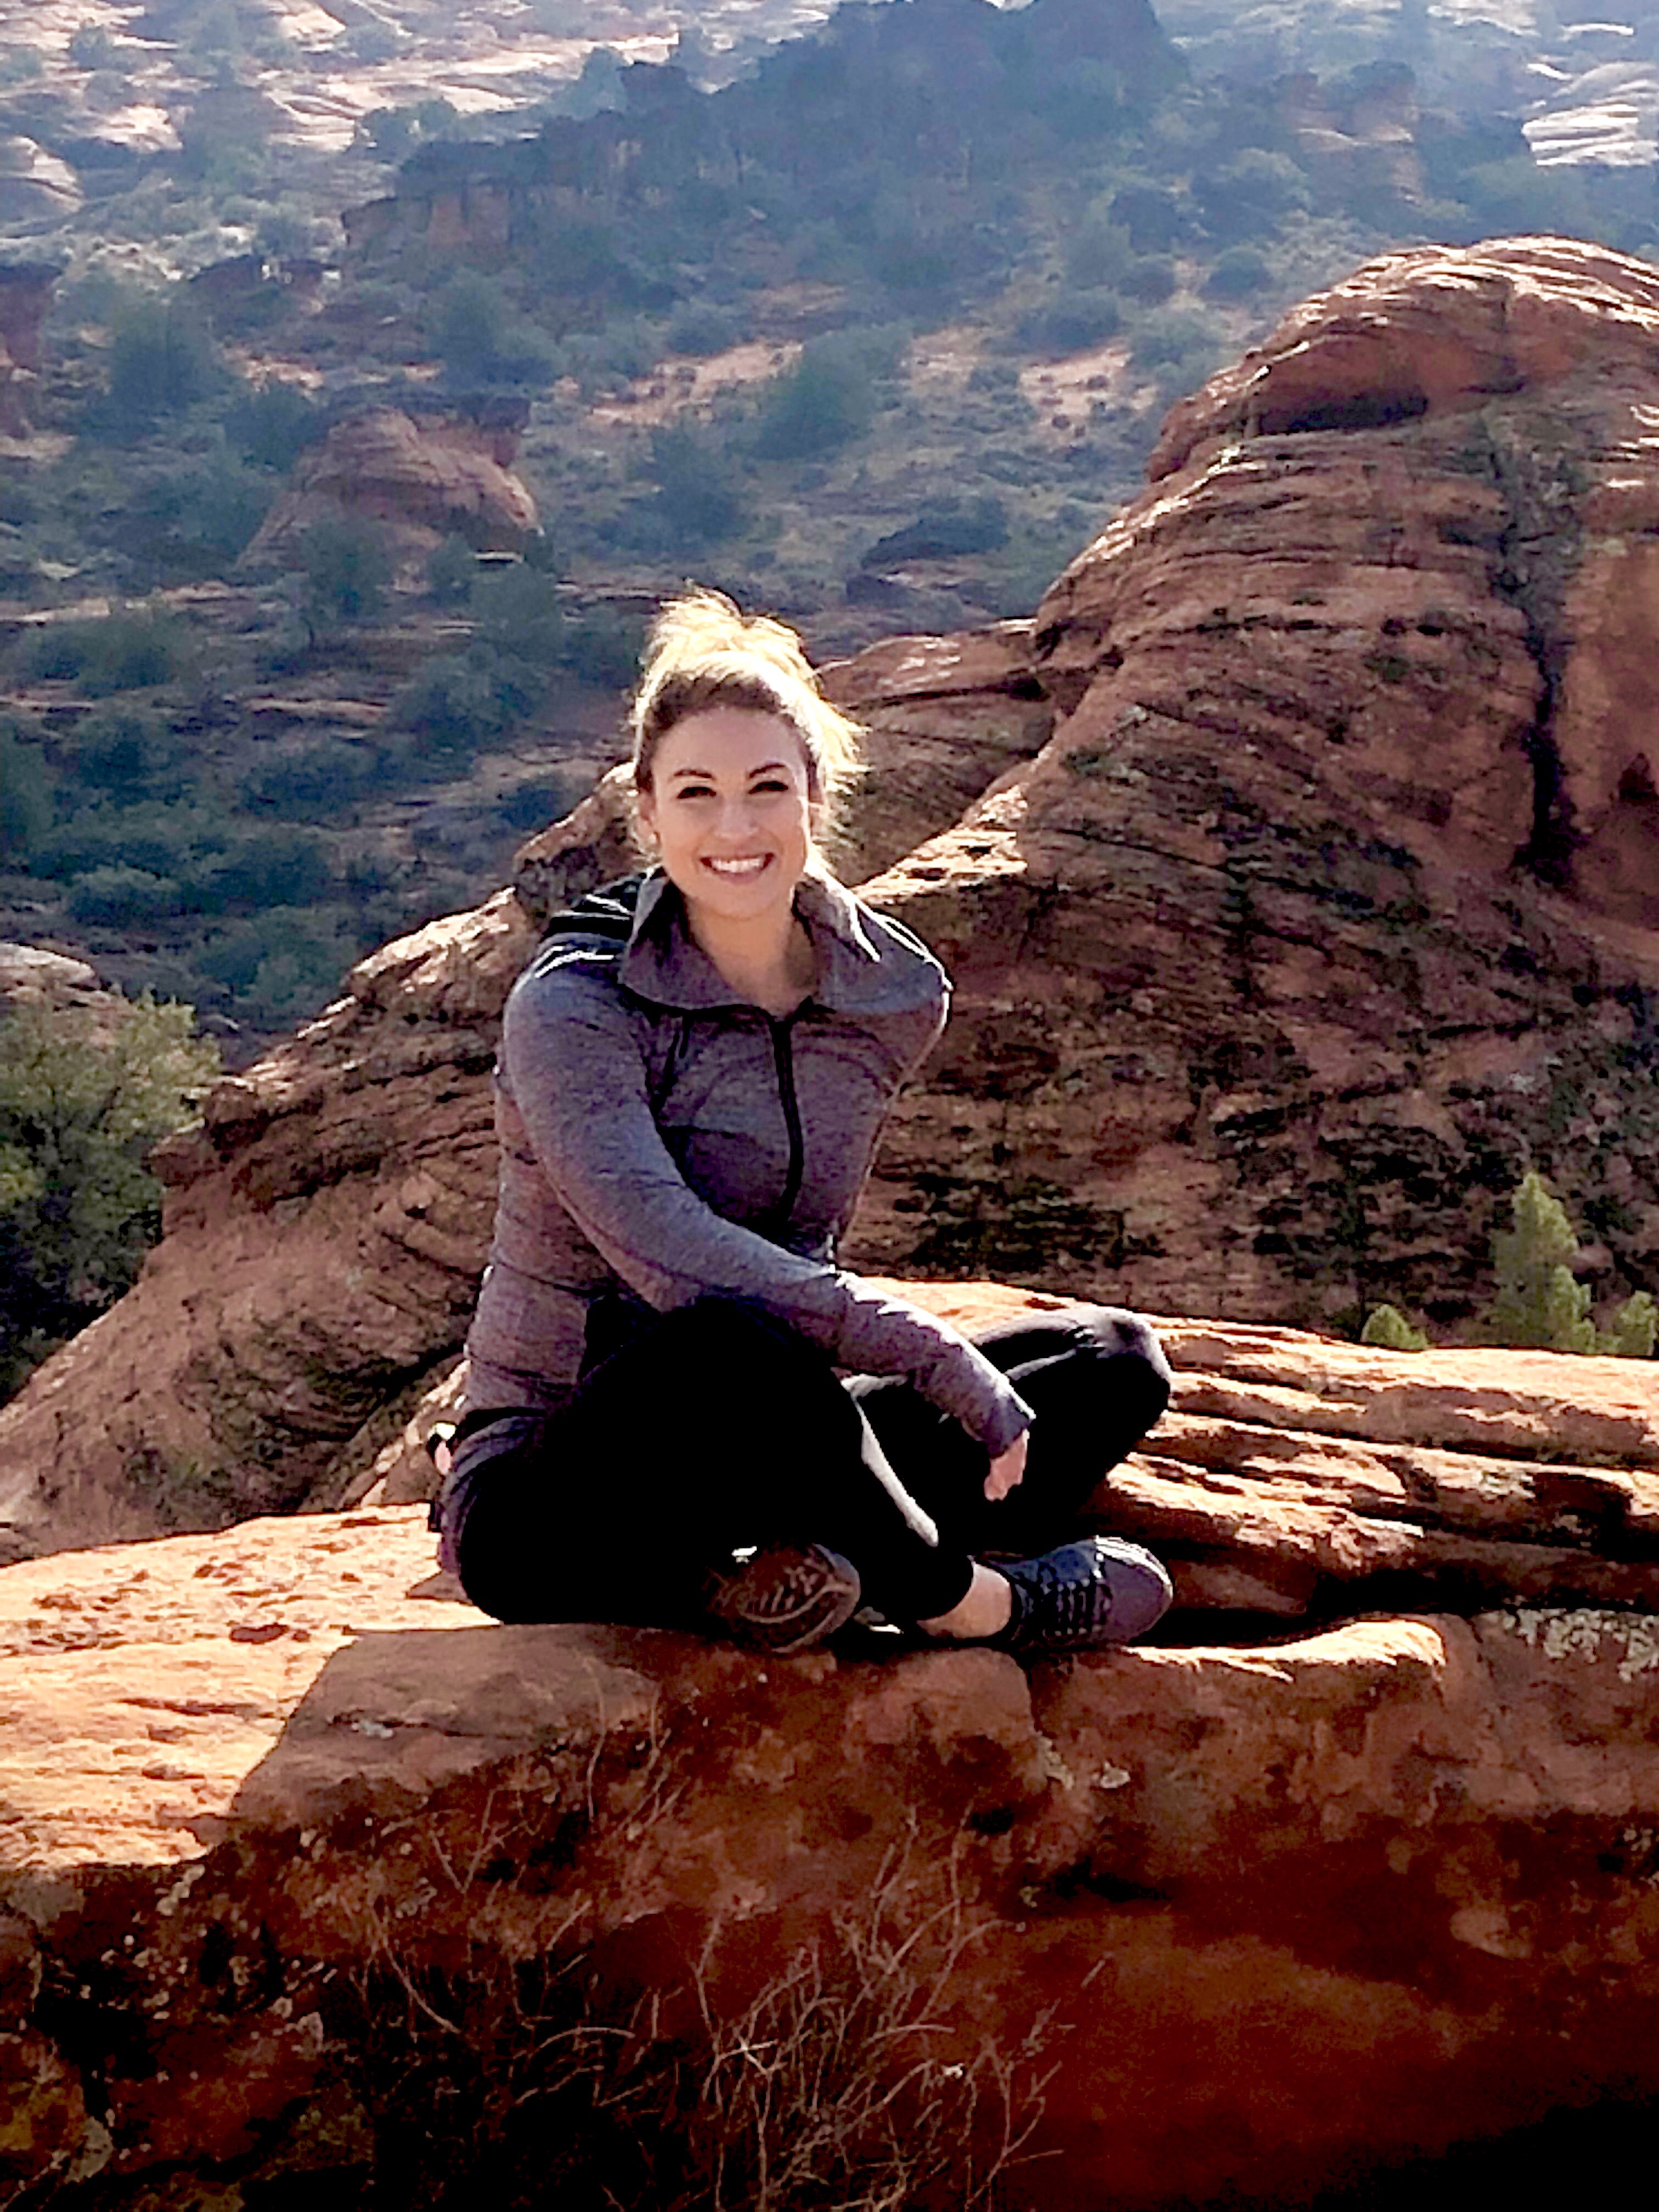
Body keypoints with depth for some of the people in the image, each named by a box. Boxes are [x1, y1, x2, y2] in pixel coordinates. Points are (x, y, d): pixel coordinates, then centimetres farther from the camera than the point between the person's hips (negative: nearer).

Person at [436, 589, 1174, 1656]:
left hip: (758, 1462, 7)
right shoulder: (571, 1006, -16)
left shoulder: (896, 1000, 2)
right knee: (732, 1351, -39)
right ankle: (972, 1605, -16)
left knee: (1116, 1360, -2)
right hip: (547, 1512, -6)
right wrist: (945, 1362, -29)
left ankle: (809, 1565, -23)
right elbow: (674, 1259, -29)